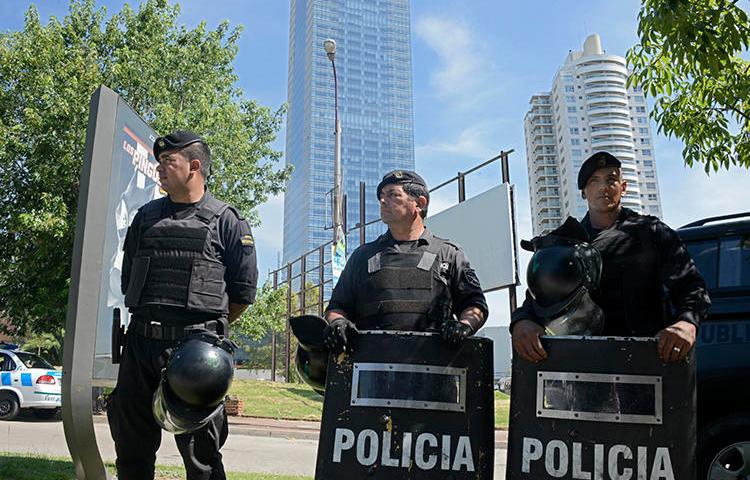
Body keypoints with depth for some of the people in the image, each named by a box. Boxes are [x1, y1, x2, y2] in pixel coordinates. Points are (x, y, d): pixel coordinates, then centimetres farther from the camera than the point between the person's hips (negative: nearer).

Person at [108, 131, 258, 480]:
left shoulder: (225, 221, 0)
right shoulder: (146, 216, 15)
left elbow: (243, 290, 1)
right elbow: (128, 279, 22)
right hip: (140, 343, 5)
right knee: (131, 446, 14)